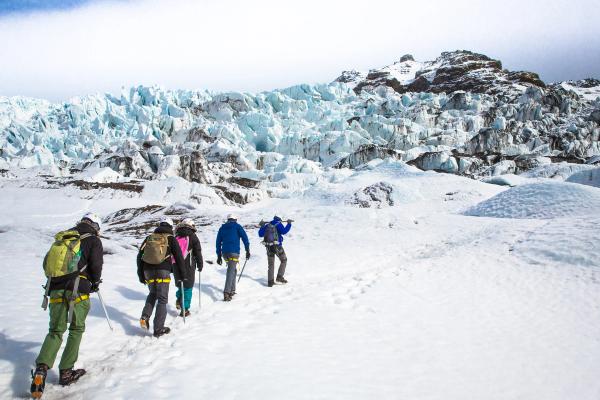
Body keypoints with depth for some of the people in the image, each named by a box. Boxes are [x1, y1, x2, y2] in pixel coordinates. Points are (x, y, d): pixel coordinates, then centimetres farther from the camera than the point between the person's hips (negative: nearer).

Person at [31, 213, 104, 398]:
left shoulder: (61, 239, 19)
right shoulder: (93, 240, 3)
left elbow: (46, 263, 20)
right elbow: (96, 265, -7)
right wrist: (95, 282, 12)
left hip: (55, 290, 5)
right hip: (78, 291, -4)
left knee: (55, 331, 11)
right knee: (76, 329, 11)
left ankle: (42, 367, -11)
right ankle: (66, 372, 11)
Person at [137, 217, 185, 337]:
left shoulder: (149, 238, 14)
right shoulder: (171, 239, 3)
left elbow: (140, 256, 14)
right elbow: (178, 257, -1)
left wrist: (141, 275, 20)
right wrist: (181, 274, 8)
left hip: (148, 271, 4)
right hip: (163, 271, -4)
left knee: (152, 294, 25)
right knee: (162, 299, 2)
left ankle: (145, 317, 5)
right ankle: (158, 329, 1)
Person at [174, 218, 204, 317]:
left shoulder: (176, 237, 10)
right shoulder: (192, 237, -2)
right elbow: (198, 252, -2)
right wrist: (200, 264, 8)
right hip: (188, 266, -4)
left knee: (180, 284, 24)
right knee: (187, 287, 3)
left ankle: (179, 300, 4)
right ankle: (185, 309, 1)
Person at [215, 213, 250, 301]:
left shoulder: (222, 228, 19)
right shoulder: (237, 226, 7)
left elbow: (218, 242, 18)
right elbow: (244, 237, -4)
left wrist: (219, 256, 21)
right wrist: (247, 250, -1)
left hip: (225, 252, 5)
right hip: (234, 252, -5)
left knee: (233, 269, 22)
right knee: (231, 272, -10)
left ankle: (232, 290, 19)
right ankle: (226, 293, -23)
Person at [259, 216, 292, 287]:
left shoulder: (267, 225, 10)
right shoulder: (278, 224, -3)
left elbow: (260, 234, 14)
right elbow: (283, 231, -19)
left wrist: (262, 226, 26)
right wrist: (289, 224, -11)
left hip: (269, 247, 4)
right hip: (277, 246, -4)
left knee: (271, 264, 13)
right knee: (284, 260, 15)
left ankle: (270, 281, 8)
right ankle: (279, 277, 6)